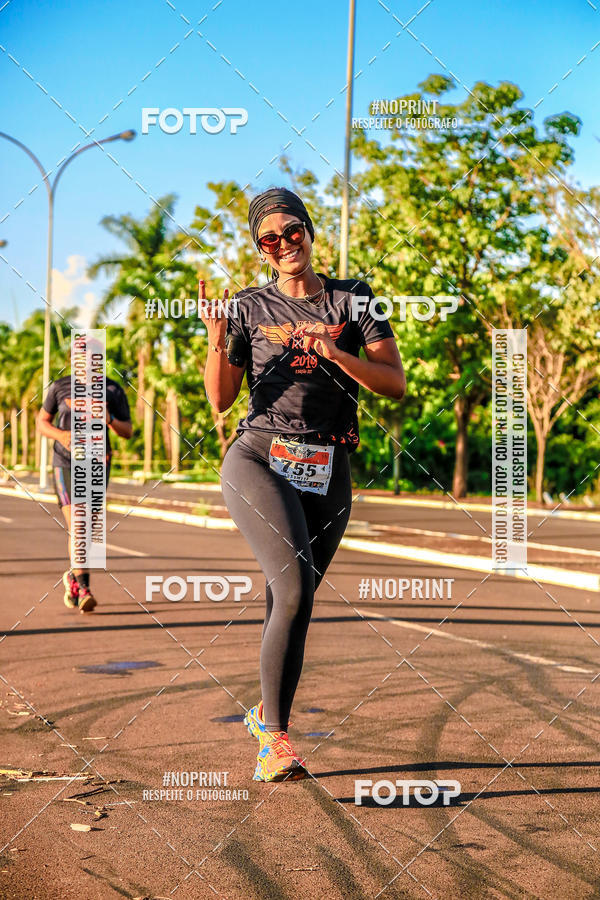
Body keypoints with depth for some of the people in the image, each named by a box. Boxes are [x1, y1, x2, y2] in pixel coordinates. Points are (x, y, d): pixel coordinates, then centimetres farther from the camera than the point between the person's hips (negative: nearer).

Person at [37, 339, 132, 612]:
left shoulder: (113, 391, 2)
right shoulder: (60, 387, 2)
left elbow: (127, 432, -1)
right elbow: (41, 423, 10)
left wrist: (110, 420, -24)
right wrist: (60, 434, -12)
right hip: (66, 464, -2)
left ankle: (73, 575, 33)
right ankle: (83, 589, -18)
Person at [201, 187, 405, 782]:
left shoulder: (353, 300, 10)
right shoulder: (249, 307, 8)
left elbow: (396, 384, 0)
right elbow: (220, 400, 3)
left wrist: (335, 354, -13)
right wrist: (217, 340, -13)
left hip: (328, 476, 2)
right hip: (259, 461, -2)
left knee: (290, 601, 7)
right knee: (295, 588, -22)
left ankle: (266, 712, 30)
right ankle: (274, 737, -17)